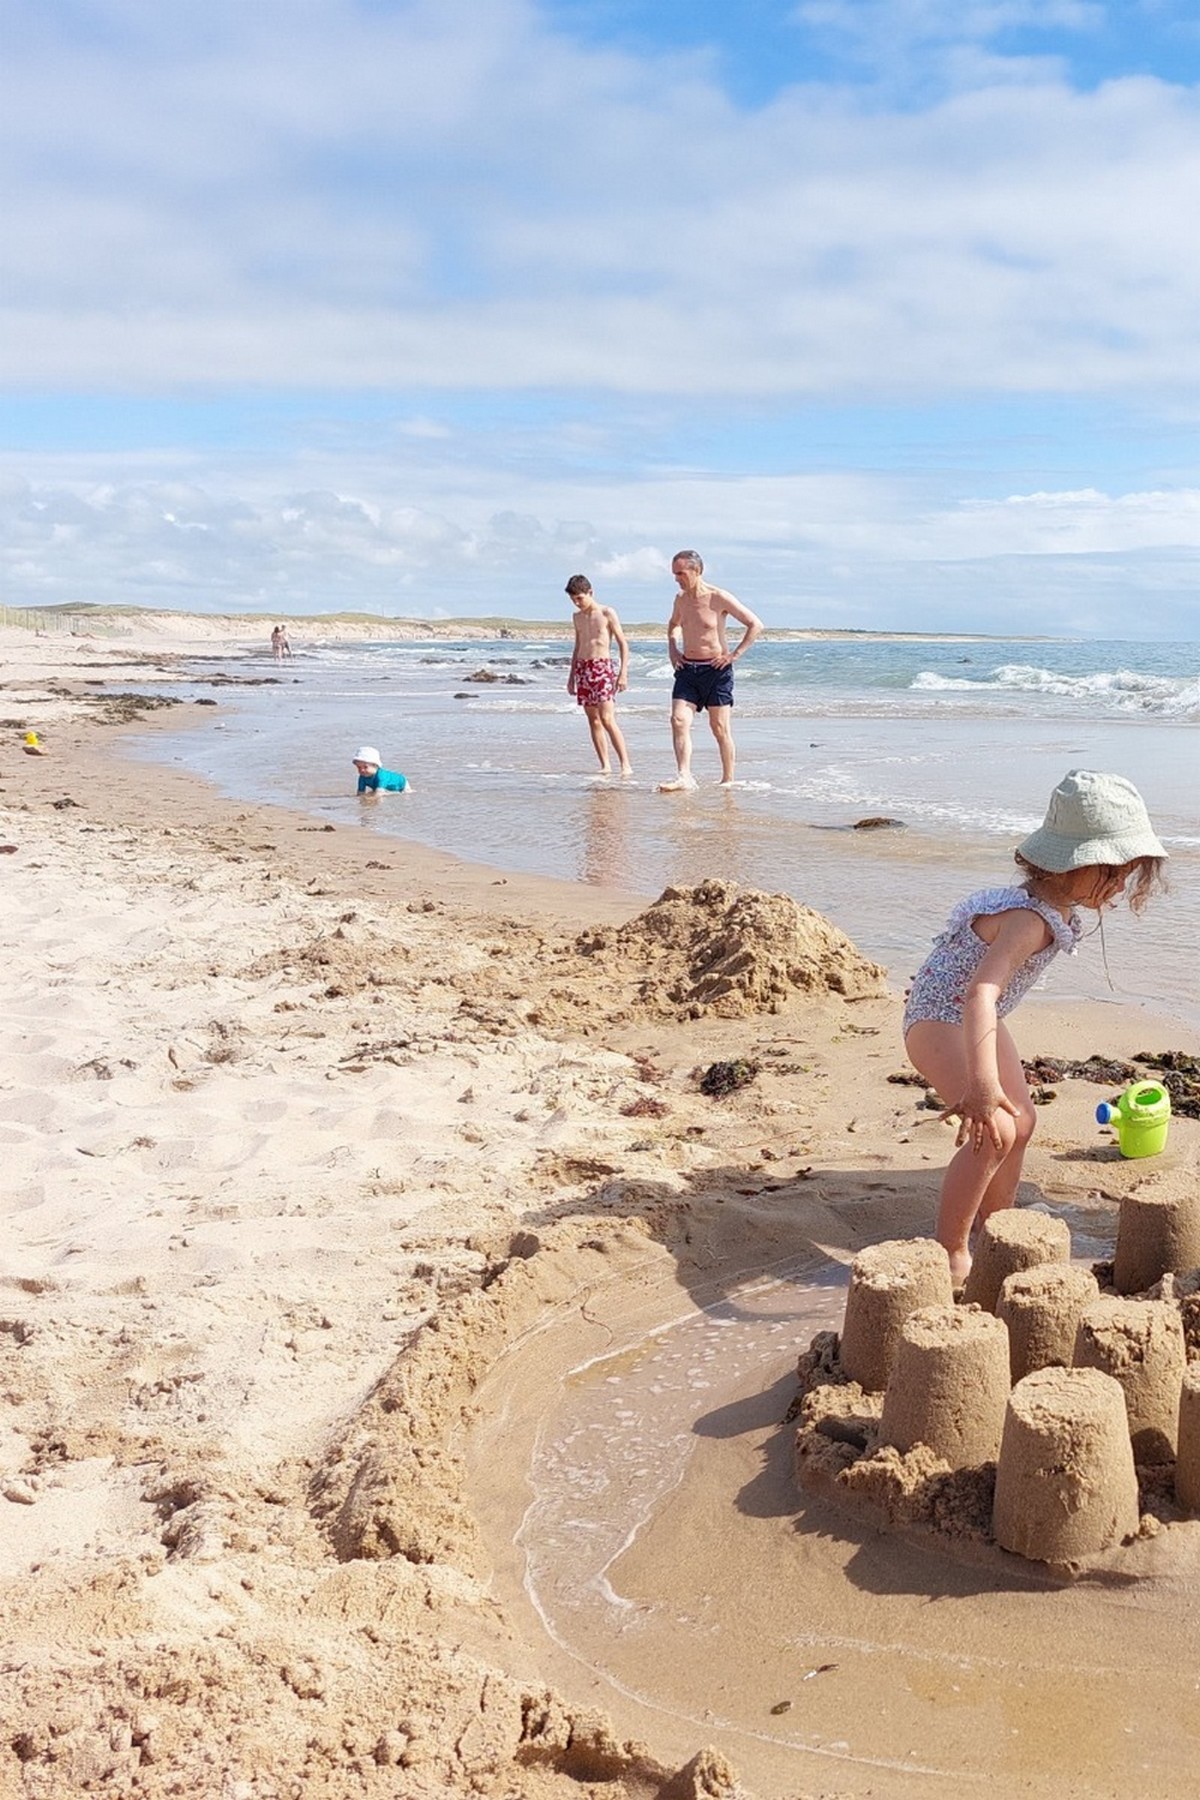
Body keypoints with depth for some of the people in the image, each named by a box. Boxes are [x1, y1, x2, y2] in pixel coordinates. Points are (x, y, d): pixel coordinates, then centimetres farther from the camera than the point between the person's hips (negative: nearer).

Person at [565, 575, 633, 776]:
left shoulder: (607, 613, -3)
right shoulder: (578, 617, 14)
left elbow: (623, 644, -4)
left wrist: (623, 673, -12)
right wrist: (572, 675, 21)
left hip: (603, 667, -6)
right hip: (582, 668, 6)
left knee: (607, 719, -16)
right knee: (593, 720, 2)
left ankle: (626, 764, -15)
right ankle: (605, 765, 4)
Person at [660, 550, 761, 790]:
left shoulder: (719, 598, -11)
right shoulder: (680, 599, 8)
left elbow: (755, 624, -8)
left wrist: (734, 654, -11)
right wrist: (672, 648, 15)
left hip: (716, 670, -5)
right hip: (687, 669, 5)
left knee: (720, 728, 1)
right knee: (679, 720, -13)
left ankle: (728, 780, 13)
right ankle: (684, 776, -19)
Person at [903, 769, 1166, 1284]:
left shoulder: (1056, 908, -3)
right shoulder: (1032, 920, -34)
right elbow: (980, 993, -47)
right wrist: (983, 1085, -57)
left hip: (980, 1019, 11)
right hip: (940, 1018, -11)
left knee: (1020, 1121, 18)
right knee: (992, 1131, -24)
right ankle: (950, 1252, -12)